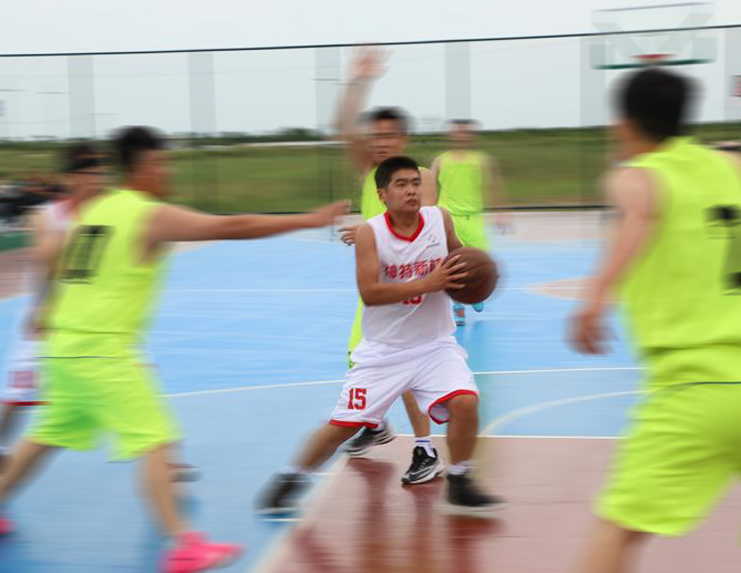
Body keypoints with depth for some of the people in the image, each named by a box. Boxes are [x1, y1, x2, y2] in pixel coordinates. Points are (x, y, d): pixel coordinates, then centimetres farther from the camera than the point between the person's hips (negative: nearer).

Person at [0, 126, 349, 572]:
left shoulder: (96, 208, 13)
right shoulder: (155, 216, -11)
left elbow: (61, 263, 23)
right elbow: (233, 227, -15)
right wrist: (309, 220, -13)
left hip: (63, 346, 9)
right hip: (104, 351, -9)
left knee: (49, 435, 24)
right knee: (155, 440, -9)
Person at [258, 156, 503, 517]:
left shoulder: (439, 219, -4)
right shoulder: (370, 233, -14)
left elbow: (457, 256, 17)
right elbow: (369, 292, -25)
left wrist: (463, 281, -6)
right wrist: (428, 284, -30)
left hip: (434, 345, 2)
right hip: (383, 350, -2)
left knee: (464, 403, -20)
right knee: (342, 425, 0)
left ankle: (459, 487, 1)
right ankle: (291, 479, 23)